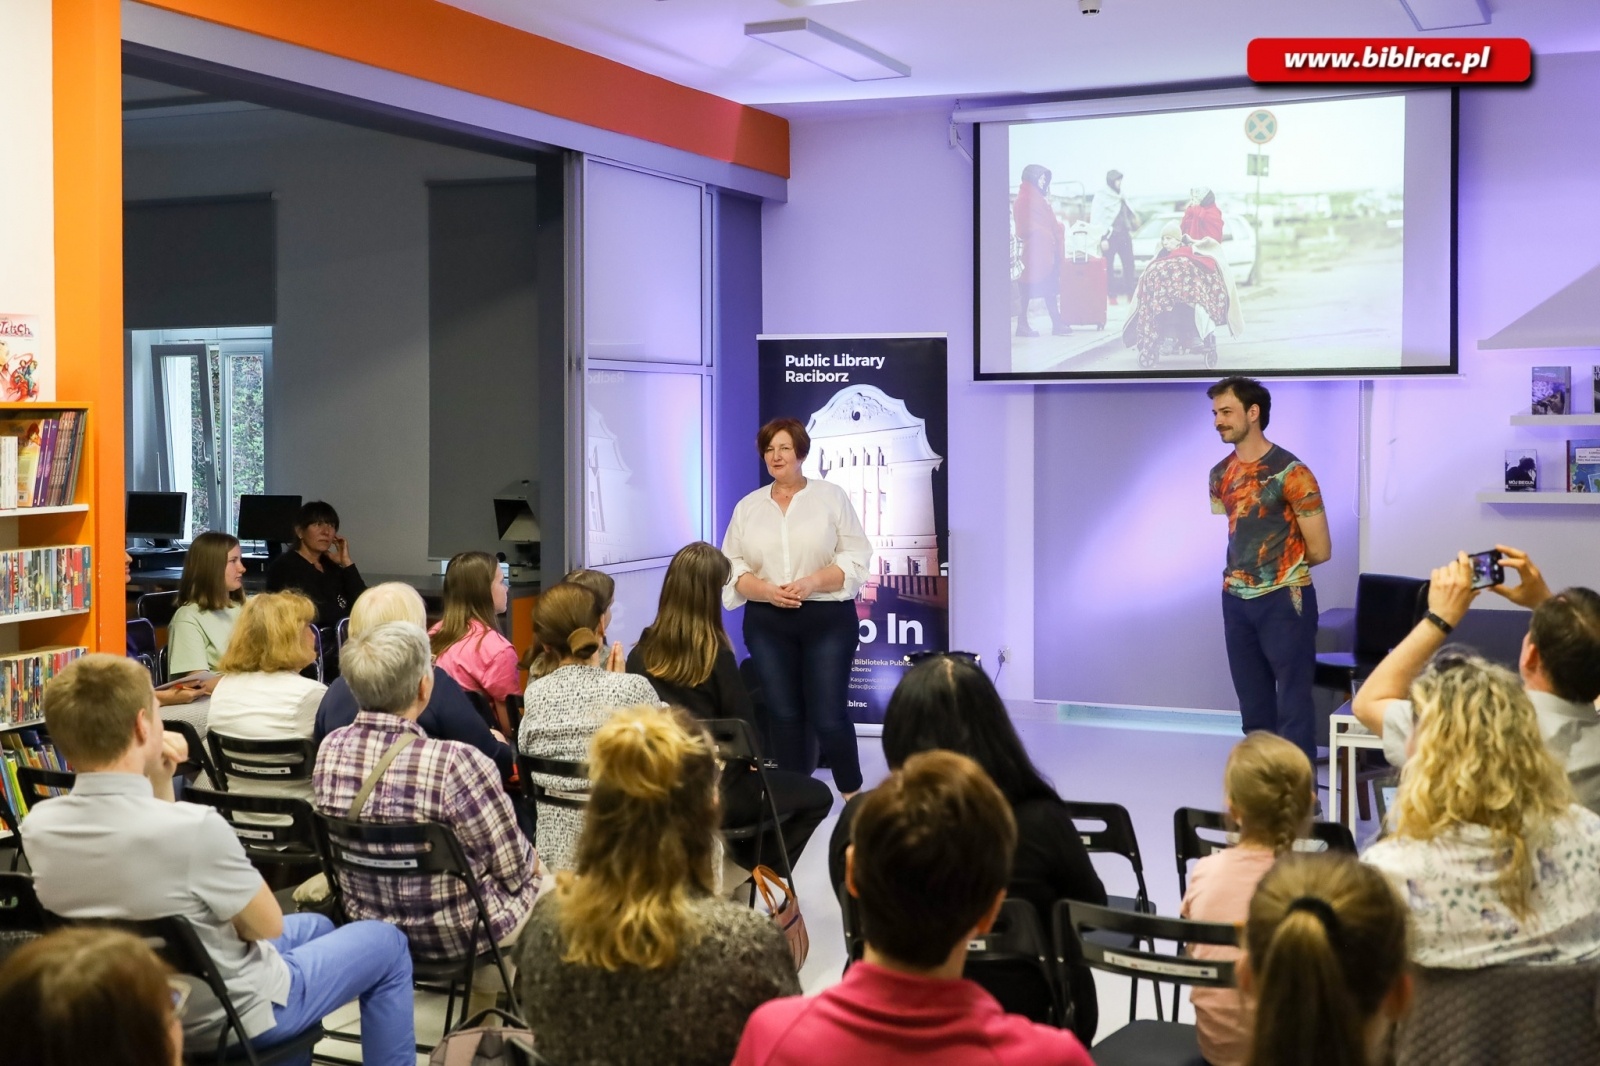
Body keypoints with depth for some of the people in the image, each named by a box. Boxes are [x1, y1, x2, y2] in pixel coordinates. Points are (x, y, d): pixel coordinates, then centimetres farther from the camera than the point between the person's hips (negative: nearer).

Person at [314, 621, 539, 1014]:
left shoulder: (330, 749, -13)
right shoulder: (455, 764, -33)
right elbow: (513, 869, -20)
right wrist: (530, 860, 3)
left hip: (366, 922, 6)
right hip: (453, 934, -6)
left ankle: (481, 1008, 42)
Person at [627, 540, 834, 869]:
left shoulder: (640, 654, -6)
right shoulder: (717, 656, -20)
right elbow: (745, 729, -14)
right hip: (716, 791, -6)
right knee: (818, 795, 17)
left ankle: (741, 866, 24)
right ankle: (752, 871, 16)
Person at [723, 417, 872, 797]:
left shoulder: (832, 496, 1)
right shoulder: (748, 506, 9)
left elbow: (856, 558, -3)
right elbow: (731, 567, 6)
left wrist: (811, 583, -16)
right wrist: (767, 591, -12)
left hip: (827, 620, -3)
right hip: (767, 624, 3)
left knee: (829, 715, -5)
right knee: (784, 715, 6)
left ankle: (853, 795, 14)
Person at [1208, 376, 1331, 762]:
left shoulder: (1290, 472, -12)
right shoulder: (1220, 475, 9)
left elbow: (1319, 550, -9)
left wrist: (1279, 566, 4)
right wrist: (1239, 571, 6)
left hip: (1283, 601, -7)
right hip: (1236, 601, 7)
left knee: (1292, 705, -3)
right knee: (1253, 708, 12)